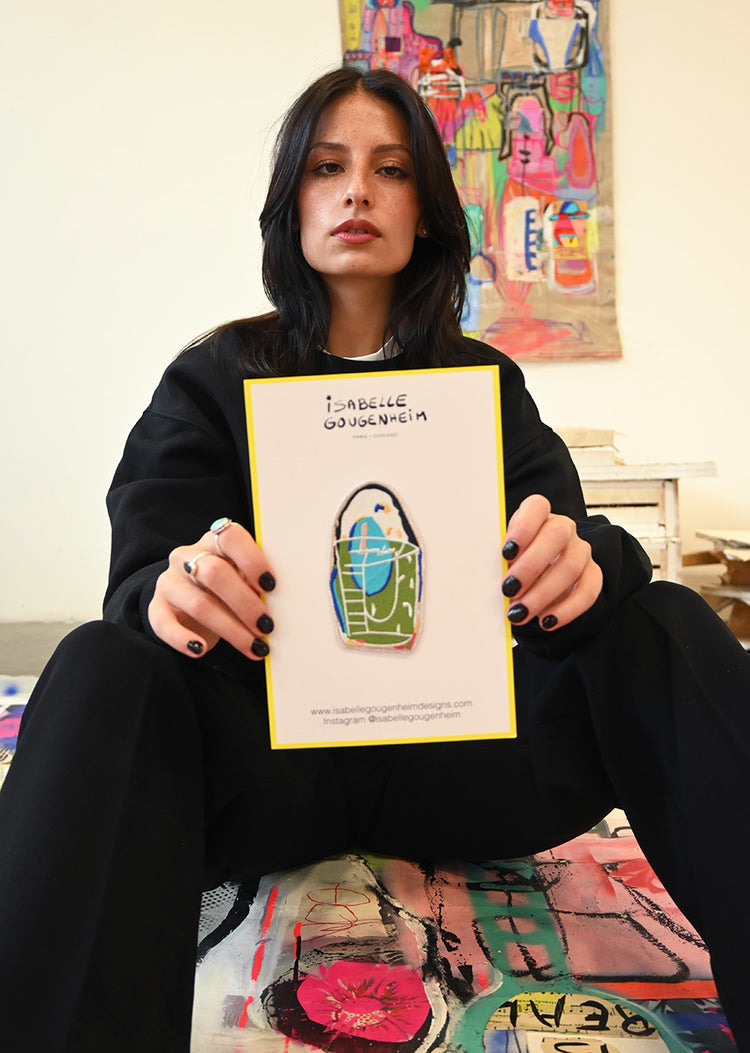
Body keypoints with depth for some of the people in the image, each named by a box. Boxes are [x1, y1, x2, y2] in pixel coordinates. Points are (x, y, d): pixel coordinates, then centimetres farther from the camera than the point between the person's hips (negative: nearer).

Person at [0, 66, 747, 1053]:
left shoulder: (484, 382, 11)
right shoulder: (213, 380, 6)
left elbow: (559, 521, -3)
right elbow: (140, 577, -6)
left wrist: (578, 561, -29)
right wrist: (174, 591, -31)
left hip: (453, 753, 2)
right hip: (270, 747, -1)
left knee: (667, 626, -21)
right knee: (102, 672, -31)